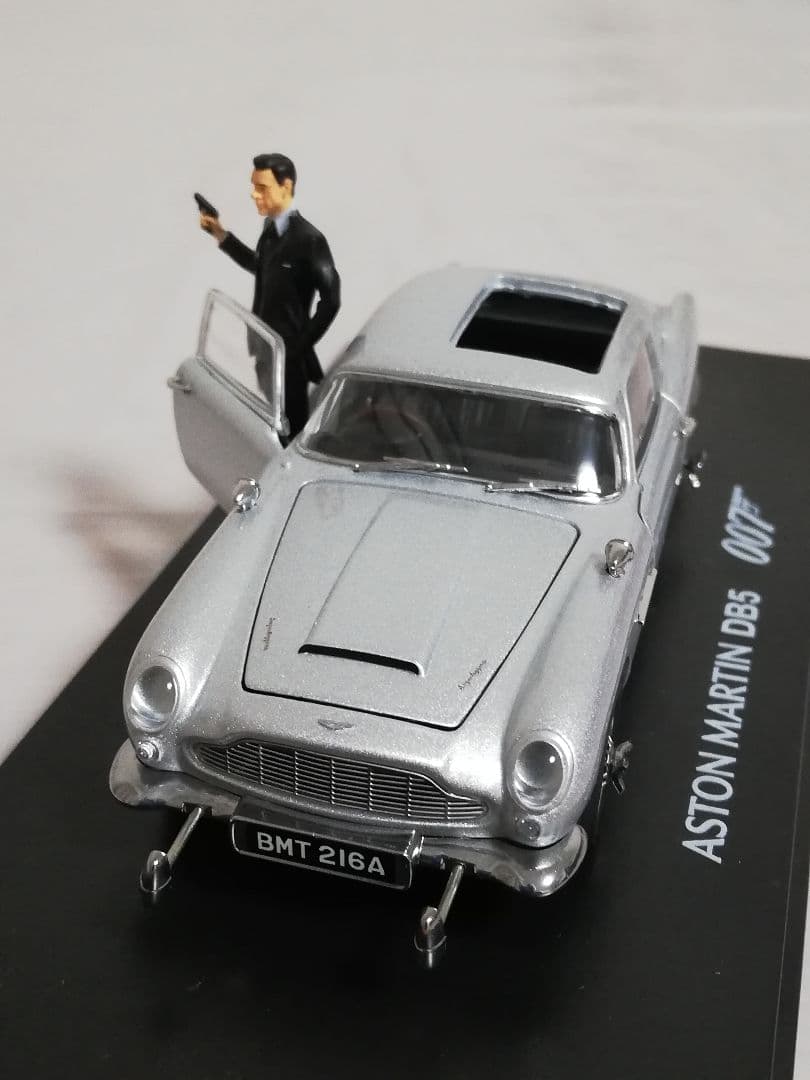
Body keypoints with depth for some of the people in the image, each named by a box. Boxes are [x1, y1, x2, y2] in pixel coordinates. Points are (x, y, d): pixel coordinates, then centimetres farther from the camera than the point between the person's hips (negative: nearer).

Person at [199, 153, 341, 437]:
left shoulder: (308, 238, -18)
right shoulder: (271, 228, 5)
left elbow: (330, 300, -15)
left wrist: (300, 347, -12)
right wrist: (221, 235, 17)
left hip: (287, 355, -7)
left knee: (291, 430, 2)